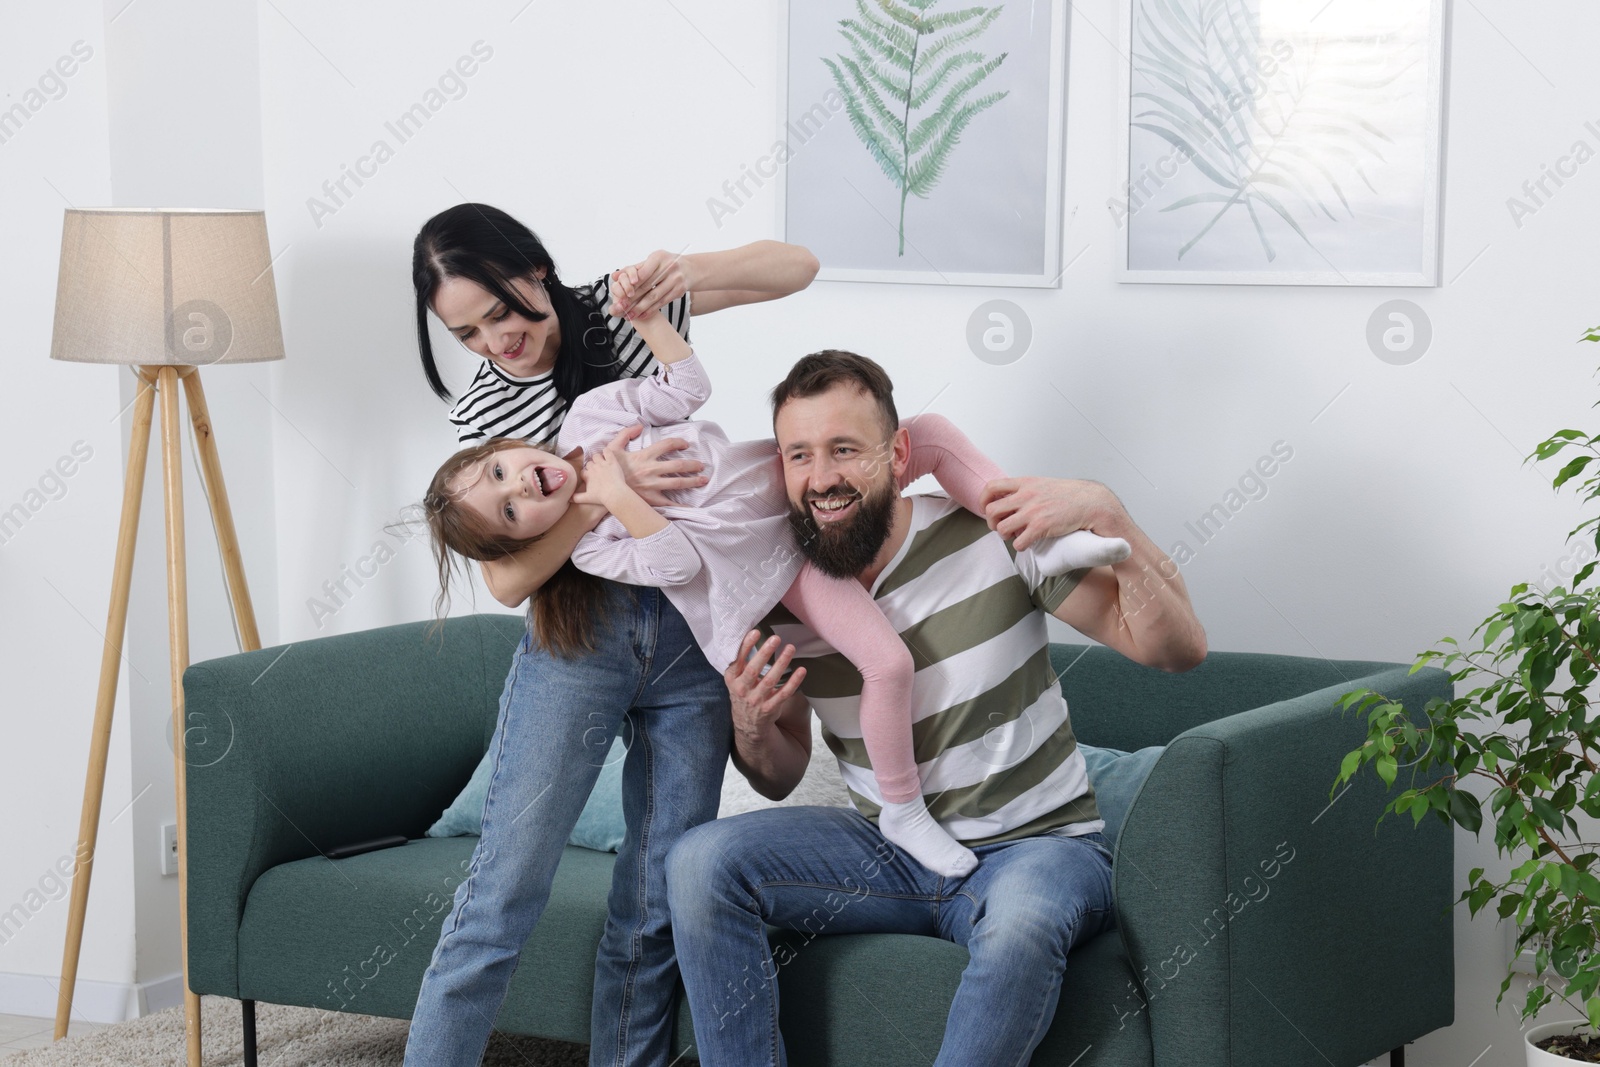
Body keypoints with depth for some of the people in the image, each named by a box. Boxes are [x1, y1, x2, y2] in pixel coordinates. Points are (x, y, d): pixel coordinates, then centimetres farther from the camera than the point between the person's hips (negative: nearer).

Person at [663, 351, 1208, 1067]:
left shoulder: (990, 533, -12)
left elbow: (1176, 647, -15)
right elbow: (780, 780, 12)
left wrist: (1105, 512, -29)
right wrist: (751, 729, -12)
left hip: (1035, 846, -4)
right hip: (888, 851, 4)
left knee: (1020, 920, -39)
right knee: (700, 863, -18)